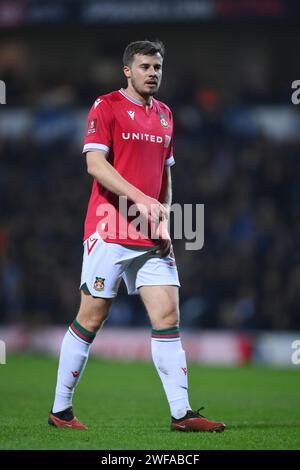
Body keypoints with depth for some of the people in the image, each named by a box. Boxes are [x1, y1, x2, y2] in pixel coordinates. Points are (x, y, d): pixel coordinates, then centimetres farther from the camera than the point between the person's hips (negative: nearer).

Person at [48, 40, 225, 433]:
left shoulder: (164, 115, 16)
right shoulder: (106, 106, -3)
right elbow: (95, 164, -13)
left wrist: (164, 218, 8)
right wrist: (141, 199, -23)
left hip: (151, 237, 6)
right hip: (109, 230, -6)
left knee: (168, 315, -3)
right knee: (91, 318, -1)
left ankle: (181, 412, -3)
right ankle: (60, 409, 10)